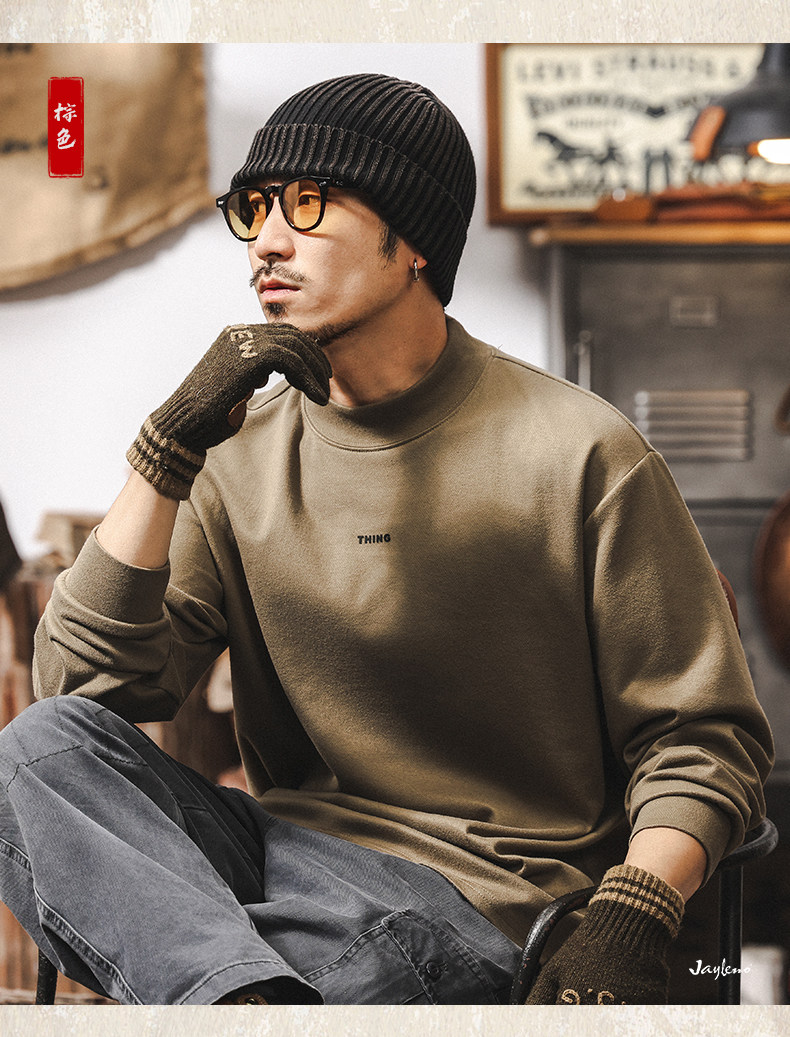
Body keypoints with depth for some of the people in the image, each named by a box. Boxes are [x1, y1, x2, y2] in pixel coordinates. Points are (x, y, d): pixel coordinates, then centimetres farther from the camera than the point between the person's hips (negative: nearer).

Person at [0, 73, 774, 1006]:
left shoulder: (578, 457, -4)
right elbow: (86, 690, -2)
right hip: (285, 847, 6)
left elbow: (704, 739, 0)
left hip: (474, 901, -6)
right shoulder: (239, 457, 9)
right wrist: (169, 448, -12)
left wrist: (629, 925, -20)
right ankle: (248, 995, -39)